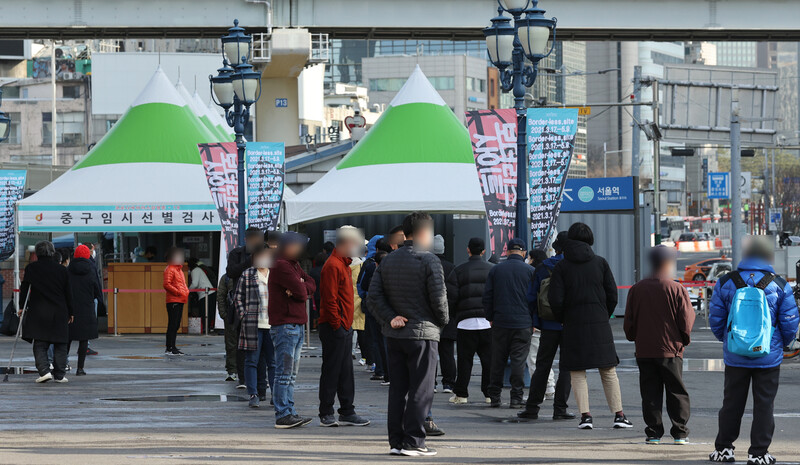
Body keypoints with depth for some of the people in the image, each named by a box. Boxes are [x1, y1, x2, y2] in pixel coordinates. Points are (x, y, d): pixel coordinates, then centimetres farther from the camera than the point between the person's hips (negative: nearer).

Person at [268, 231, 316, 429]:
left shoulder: (293, 265, 19)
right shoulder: (281, 266, -13)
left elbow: (311, 285, 10)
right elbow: (302, 293, -17)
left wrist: (300, 288, -9)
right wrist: (300, 290, 4)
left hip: (296, 325, 10)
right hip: (285, 325, -10)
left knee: (291, 374, 12)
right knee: (284, 373, -8)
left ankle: (289, 411, 15)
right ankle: (283, 416, -7)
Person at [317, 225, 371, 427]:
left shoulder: (344, 265, 19)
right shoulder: (333, 266, -14)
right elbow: (330, 299, -18)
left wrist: (347, 324, 17)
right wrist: (336, 325, -19)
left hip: (344, 327, 10)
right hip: (335, 328, -10)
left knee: (345, 372, 11)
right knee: (331, 371, -5)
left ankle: (347, 413, 15)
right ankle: (326, 415, -1)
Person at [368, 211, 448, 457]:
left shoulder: (387, 261, 9)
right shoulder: (429, 261, -10)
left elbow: (374, 296, 3)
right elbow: (439, 298, -12)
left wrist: (390, 318, -1)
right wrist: (442, 321, 5)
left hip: (394, 335, 6)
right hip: (423, 333, -6)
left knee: (397, 388, 9)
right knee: (420, 390, -2)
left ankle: (396, 441, 9)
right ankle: (413, 441, -3)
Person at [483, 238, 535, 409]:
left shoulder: (495, 270, 5)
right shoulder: (530, 271, -1)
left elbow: (487, 297, 6)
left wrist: (490, 318, 14)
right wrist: (534, 321, 8)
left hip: (500, 323, 2)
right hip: (523, 323, -2)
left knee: (498, 360, 8)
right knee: (519, 360, 0)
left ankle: (495, 397, 10)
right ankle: (516, 398, -2)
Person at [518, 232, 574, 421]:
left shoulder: (541, 269, 4)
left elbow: (531, 298, 5)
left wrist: (537, 322, 12)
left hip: (548, 325, 3)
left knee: (542, 366, 10)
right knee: (567, 366, 4)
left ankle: (532, 407, 9)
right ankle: (559, 408, -1)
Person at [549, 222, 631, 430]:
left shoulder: (561, 267, -2)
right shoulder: (600, 262, 2)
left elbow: (555, 299, -8)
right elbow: (612, 294, 1)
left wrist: (563, 319, 9)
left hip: (574, 325, -1)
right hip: (600, 324, 1)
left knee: (577, 373, 5)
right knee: (609, 371, 7)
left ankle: (585, 415, -5)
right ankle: (619, 414, 3)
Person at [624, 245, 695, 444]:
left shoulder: (636, 289, 1)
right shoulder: (676, 289, -9)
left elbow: (629, 321, 6)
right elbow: (686, 321, -6)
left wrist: (634, 338, 22)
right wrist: (684, 340, 11)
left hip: (644, 351, 3)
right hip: (671, 350, -2)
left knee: (650, 393, 7)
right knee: (677, 392, 7)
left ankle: (654, 432, 6)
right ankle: (679, 433, 7)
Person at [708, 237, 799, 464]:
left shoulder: (725, 283, 0)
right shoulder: (779, 285, -4)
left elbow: (715, 319, 4)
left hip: (735, 357, 2)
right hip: (769, 357, -2)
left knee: (732, 403, 12)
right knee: (764, 404, 5)